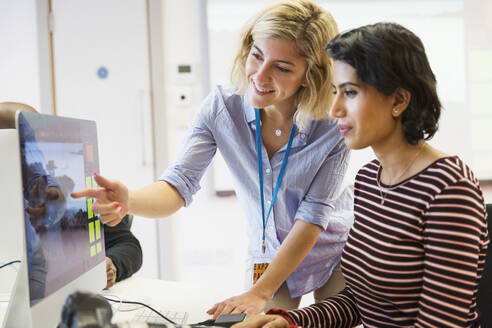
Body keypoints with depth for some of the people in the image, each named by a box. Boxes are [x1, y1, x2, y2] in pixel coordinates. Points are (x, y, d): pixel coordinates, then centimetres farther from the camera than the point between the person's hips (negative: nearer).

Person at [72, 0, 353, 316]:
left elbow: (312, 216, -25)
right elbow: (179, 186, -25)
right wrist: (128, 201, -48)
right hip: (269, 252, 2)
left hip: (333, 252, -1)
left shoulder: (335, 126, -27)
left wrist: (259, 293, -29)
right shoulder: (221, 108, -19)